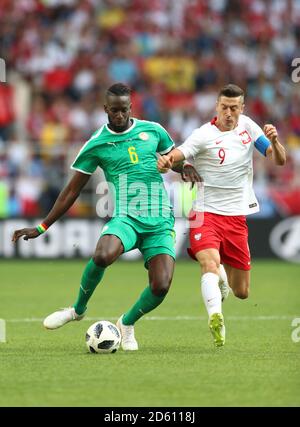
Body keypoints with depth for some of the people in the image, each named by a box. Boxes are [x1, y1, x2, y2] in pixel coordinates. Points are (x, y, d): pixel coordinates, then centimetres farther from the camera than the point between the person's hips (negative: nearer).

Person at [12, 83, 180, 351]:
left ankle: (127, 323, 17)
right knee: (103, 256, -34)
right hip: (126, 218, -1)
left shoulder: (153, 131, 8)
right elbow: (72, 191, 9)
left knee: (161, 286, -17)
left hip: (160, 221, 1)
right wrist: (42, 228, 8)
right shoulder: (96, 145, 4)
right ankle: (79, 309, -4)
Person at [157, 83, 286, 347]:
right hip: (207, 214, -4)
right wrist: (165, 161, -51)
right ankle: (216, 318, -44)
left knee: (242, 293, 9)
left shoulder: (247, 126, 4)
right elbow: (179, 154, -27)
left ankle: (222, 273, 41)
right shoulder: (204, 135, -12)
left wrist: (274, 141, -16)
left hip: (236, 217, 4)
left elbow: (279, 160, 6)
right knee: (210, 263, -34)